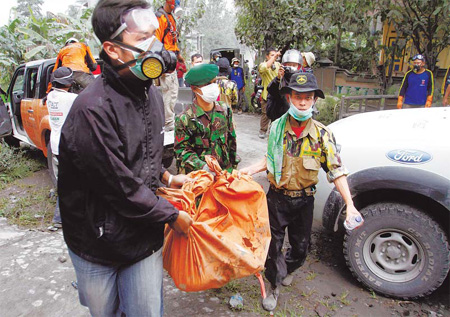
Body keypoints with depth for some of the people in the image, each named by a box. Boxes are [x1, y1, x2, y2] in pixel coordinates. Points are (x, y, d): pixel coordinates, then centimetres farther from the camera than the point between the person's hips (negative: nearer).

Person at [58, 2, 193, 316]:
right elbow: (123, 189, -24)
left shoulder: (152, 94, 2)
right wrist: (172, 215, -13)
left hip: (145, 237, 6)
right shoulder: (93, 109, -27)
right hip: (97, 244, -5)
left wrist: (167, 177, 5)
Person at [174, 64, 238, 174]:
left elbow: (231, 140, 11)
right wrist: (203, 167, -24)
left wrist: (233, 167, 12)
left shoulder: (225, 110, 3)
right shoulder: (184, 118, -11)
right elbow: (182, 150, -12)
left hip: (225, 170, 4)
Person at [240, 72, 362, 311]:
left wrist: (349, 204, -18)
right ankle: (275, 286, 36)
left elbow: (336, 171, -11)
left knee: (300, 247, 19)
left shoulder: (322, 135, -11)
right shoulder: (277, 127, -6)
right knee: (273, 245, 11)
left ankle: (287, 269, 52)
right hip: (277, 197, 0)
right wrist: (248, 170, -4)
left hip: (304, 200, 0)